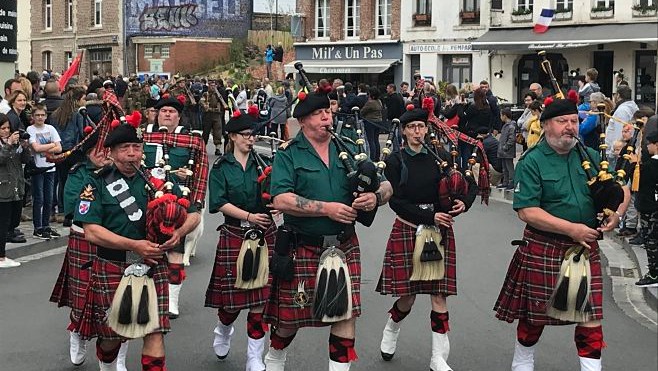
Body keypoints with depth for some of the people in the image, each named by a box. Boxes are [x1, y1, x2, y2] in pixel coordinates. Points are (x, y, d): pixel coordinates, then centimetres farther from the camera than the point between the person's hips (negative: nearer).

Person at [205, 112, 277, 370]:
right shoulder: (221, 168, 3)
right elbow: (219, 203, -7)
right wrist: (249, 216, -17)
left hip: (264, 233, 1)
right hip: (234, 234, -1)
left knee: (260, 295, -2)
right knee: (232, 292, 2)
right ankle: (223, 331, 37)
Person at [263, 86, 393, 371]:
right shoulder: (289, 154, -6)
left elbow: (386, 186, 7)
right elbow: (281, 200, -19)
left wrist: (375, 197, -16)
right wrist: (327, 208, -23)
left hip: (344, 246, 3)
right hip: (302, 248, -3)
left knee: (347, 313, -1)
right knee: (290, 316, 10)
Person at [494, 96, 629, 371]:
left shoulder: (590, 156, 6)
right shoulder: (532, 162, -9)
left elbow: (621, 189, 14)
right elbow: (526, 211, -18)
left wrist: (616, 213, -8)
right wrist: (571, 229, -22)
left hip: (586, 248, 4)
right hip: (542, 251, -3)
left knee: (591, 314, 1)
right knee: (534, 313, 11)